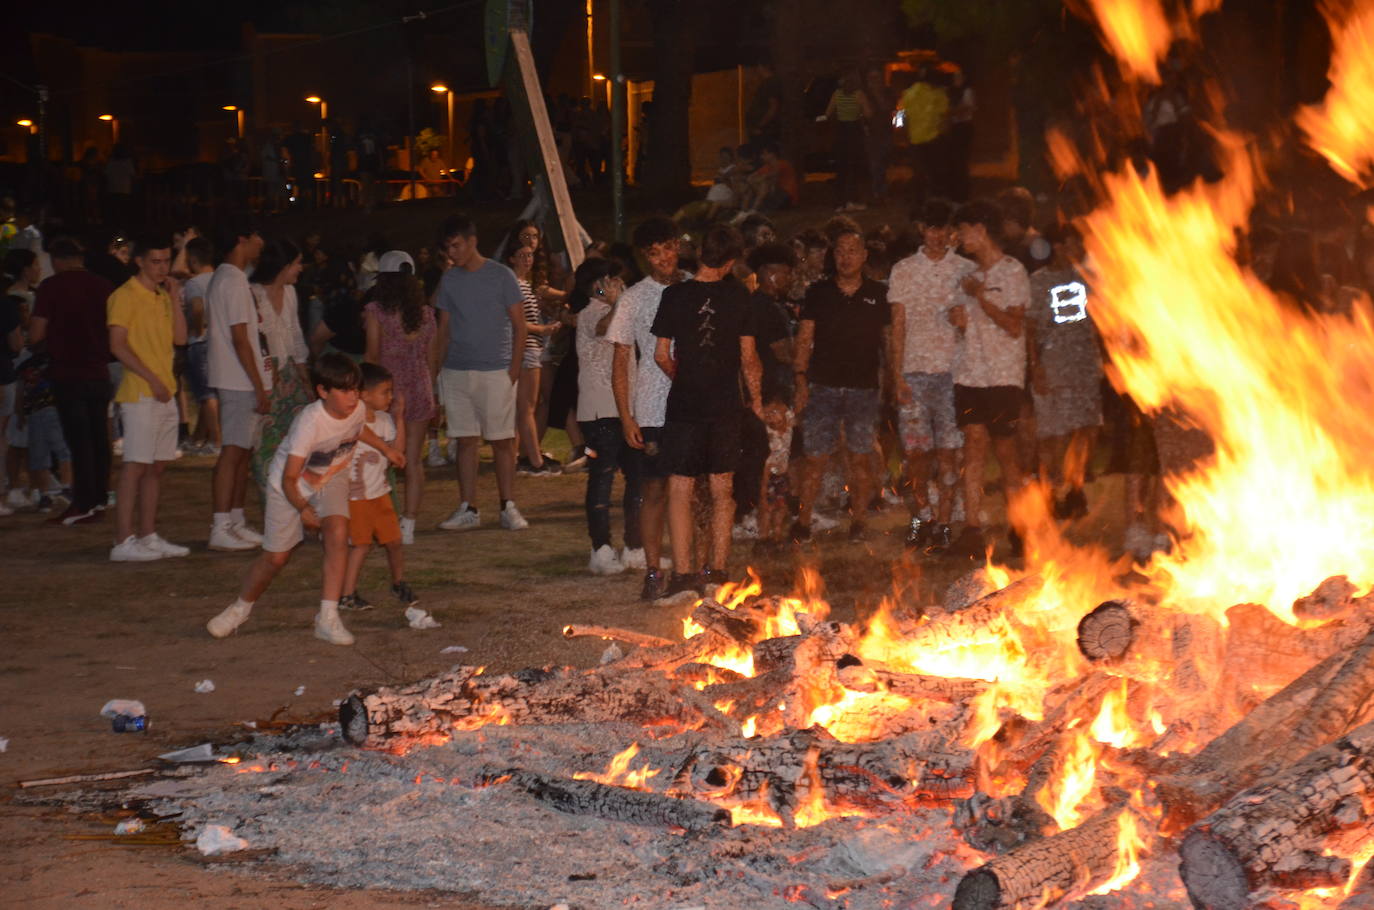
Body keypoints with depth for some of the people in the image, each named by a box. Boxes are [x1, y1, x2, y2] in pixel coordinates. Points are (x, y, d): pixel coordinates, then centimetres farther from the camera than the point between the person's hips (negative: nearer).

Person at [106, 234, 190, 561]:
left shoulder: (162, 297, 17)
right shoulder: (126, 296, -8)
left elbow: (179, 338, 10)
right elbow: (118, 345, -14)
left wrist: (175, 298, 5)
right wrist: (151, 379, -18)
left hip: (164, 393, 8)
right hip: (139, 394, -8)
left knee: (157, 466, 9)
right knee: (134, 467, -10)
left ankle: (148, 536, 15)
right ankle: (123, 542, -10)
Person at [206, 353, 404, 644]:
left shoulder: (358, 409, -16)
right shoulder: (309, 422, -34)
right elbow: (289, 478, -31)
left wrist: (385, 449, 17)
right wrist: (303, 509, -37)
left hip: (331, 480, 4)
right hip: (290, 487, -4)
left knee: (337, 531, -25)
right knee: (276, 557, 4)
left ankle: (328, 619, -20)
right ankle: (241, 608, 35)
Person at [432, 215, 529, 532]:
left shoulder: (501, 276, -3)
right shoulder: (449, 280, 9)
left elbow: (519, 325, -2)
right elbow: (444, 328, 14)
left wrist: (514, 369, -8)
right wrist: (438, 367, 4)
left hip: (496, 372, -4)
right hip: (456, 372, 4)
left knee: (502, 441, 0)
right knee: (465, 441, 6)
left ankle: (508, 508, 7)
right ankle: (467, 510, 10)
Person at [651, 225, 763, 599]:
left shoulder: (674, 296, -5)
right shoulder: (738, 297, -3)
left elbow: (661, 355, -1)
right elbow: (748, 357, 1)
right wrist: (756, 399, 15)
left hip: (684, 404, -2)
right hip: (726, 406, 2)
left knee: (680, 490, 0)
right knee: (721, 491, 11)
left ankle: (683, 574, -6)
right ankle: (716, 572, 13)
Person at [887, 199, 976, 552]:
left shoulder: (967, 270, 8)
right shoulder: (903, 271, 10)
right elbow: (898, 325, 7)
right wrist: (897, 373, 0)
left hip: (953, 370, -1)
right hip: (915, 371, 1)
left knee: (948, 449, -3)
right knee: (915, 449, -1)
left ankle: (943, 522, 2)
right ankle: (923, 514, 17)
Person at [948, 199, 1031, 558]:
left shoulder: (1012, 272, -2)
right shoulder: (971, 273, 19)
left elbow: (1014, 326, -10)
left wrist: (981, 297, -14)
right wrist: (960, 320, 5)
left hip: (1003, 376, -5)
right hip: (970, 374, 5)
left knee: (1005, 451, -1)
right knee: (974, 445, -6)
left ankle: (1016, 530, 10)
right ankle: (971, 531, -12)